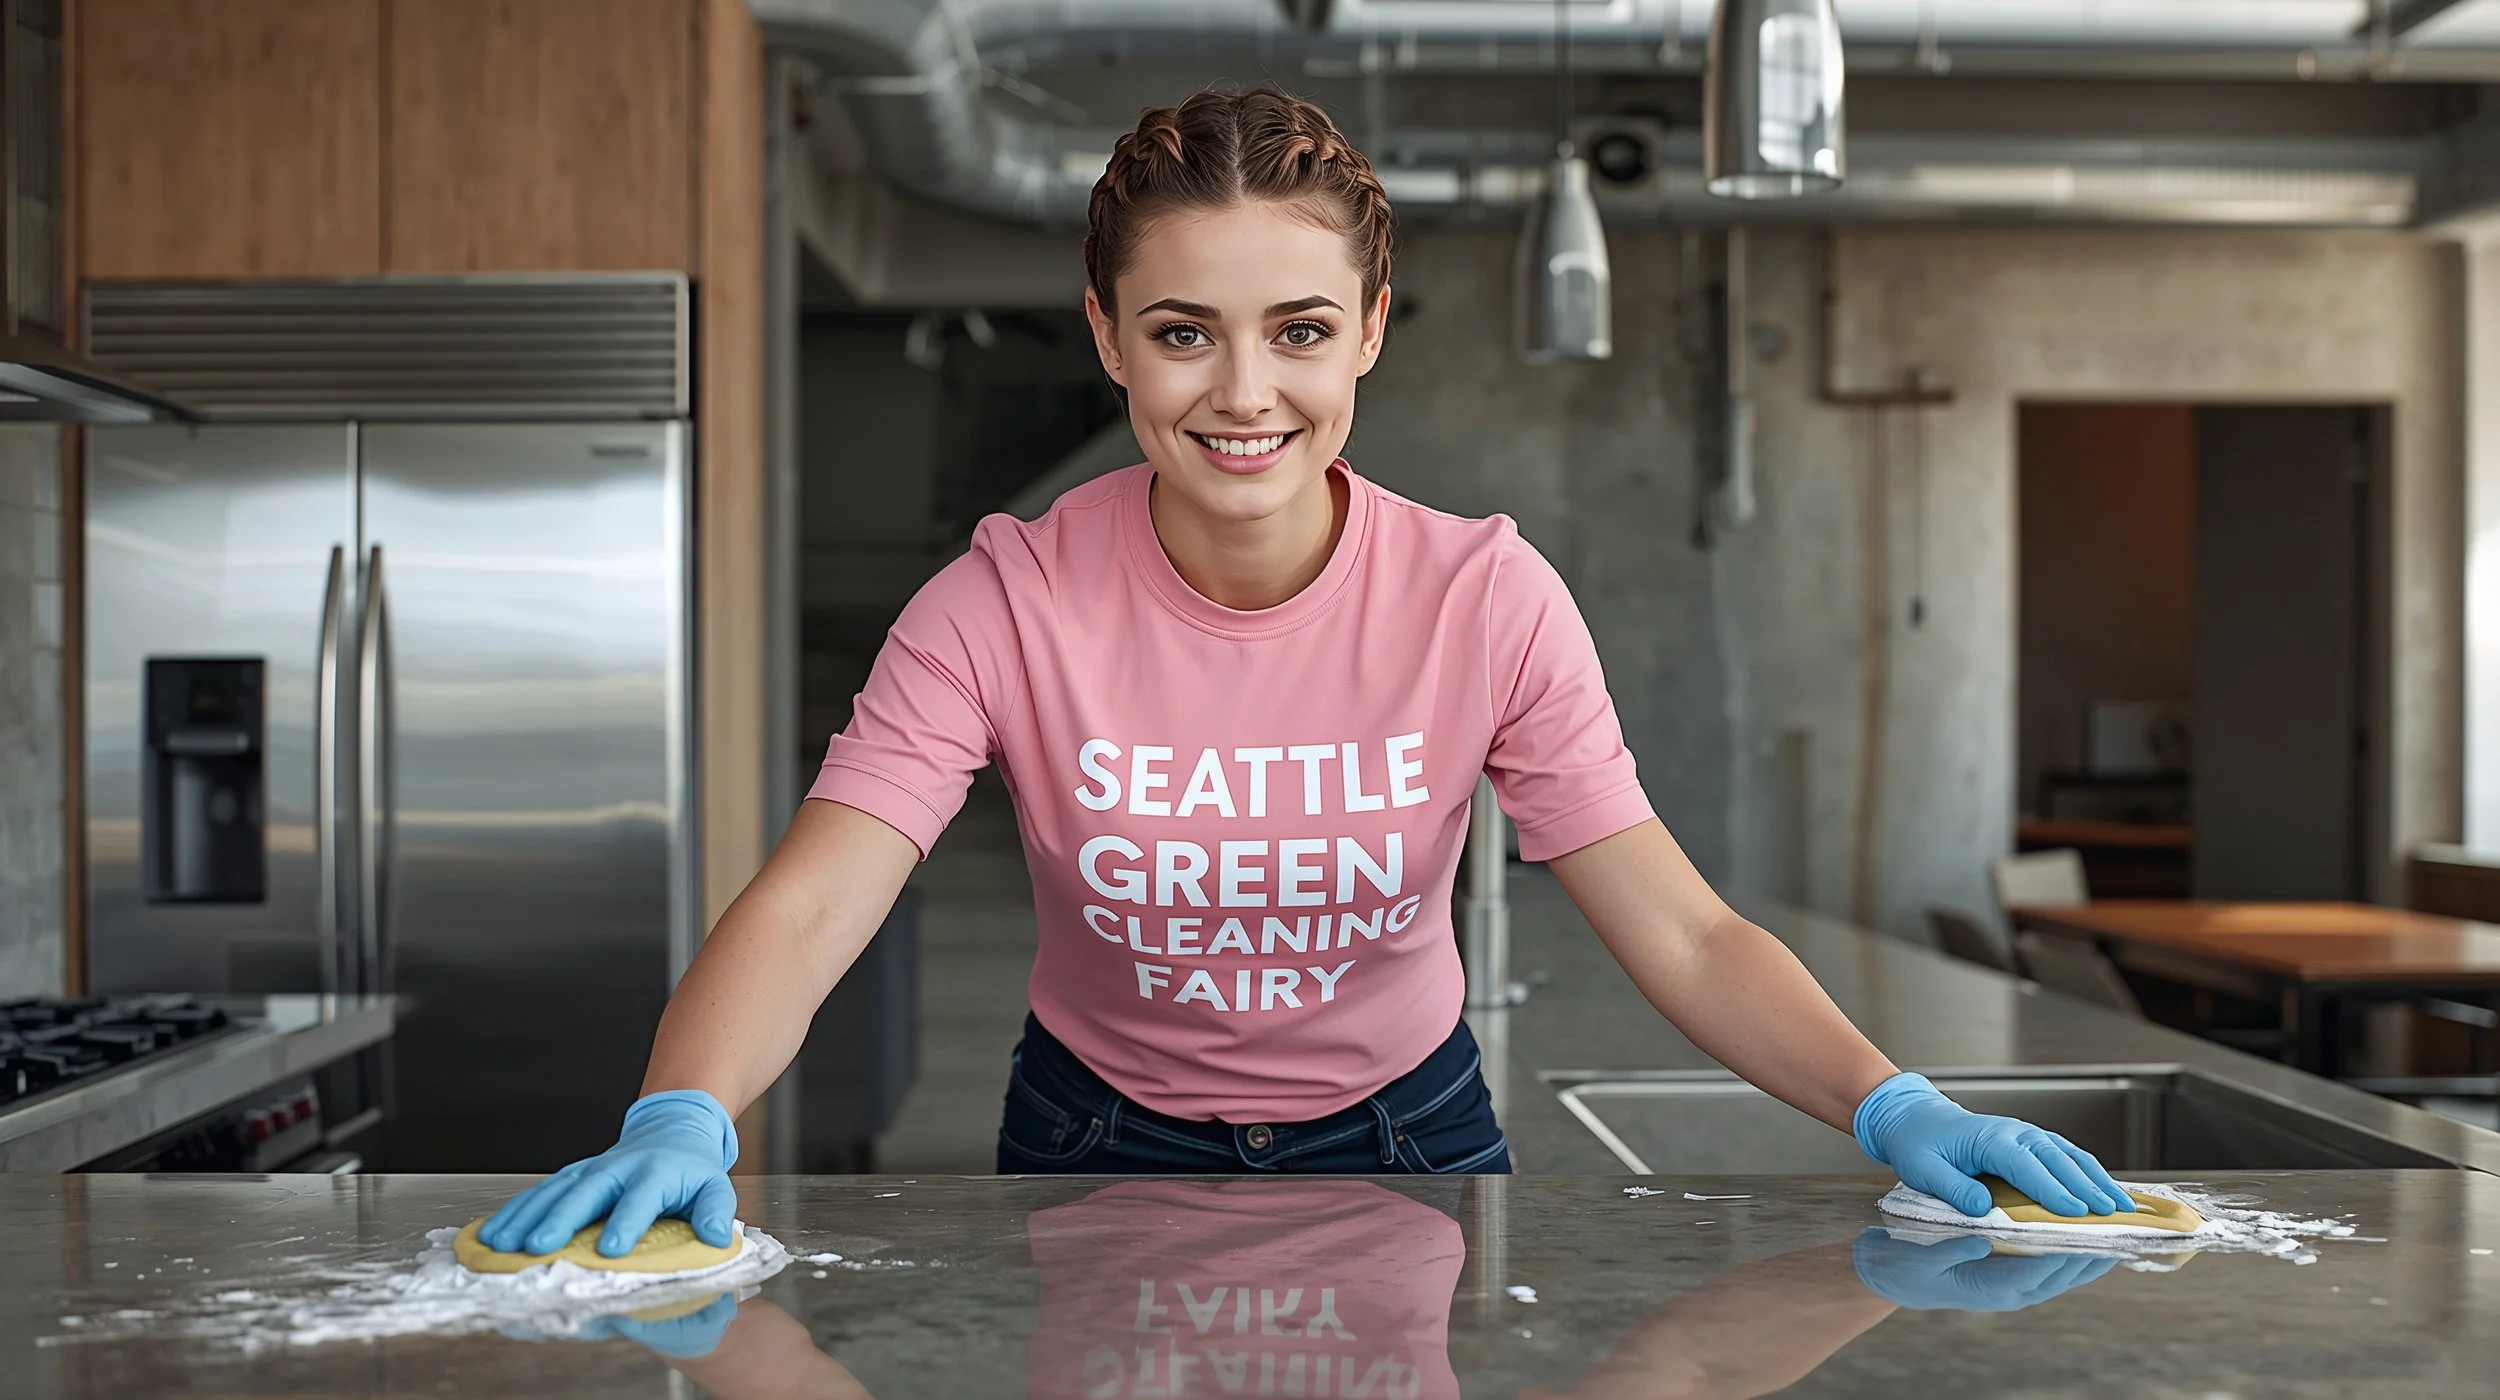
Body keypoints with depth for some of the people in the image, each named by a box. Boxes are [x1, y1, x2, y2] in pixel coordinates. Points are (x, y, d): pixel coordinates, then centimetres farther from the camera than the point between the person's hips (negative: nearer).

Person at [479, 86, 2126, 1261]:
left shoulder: (1485, 601, -18)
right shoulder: (1007, 606, -21)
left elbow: (1688, 937, -19)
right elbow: (807, 911, -29)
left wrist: (1894, 1104, -35)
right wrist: (682, 1122, -48)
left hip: (1405, 1142, 1)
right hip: (1103, 1146, 0)